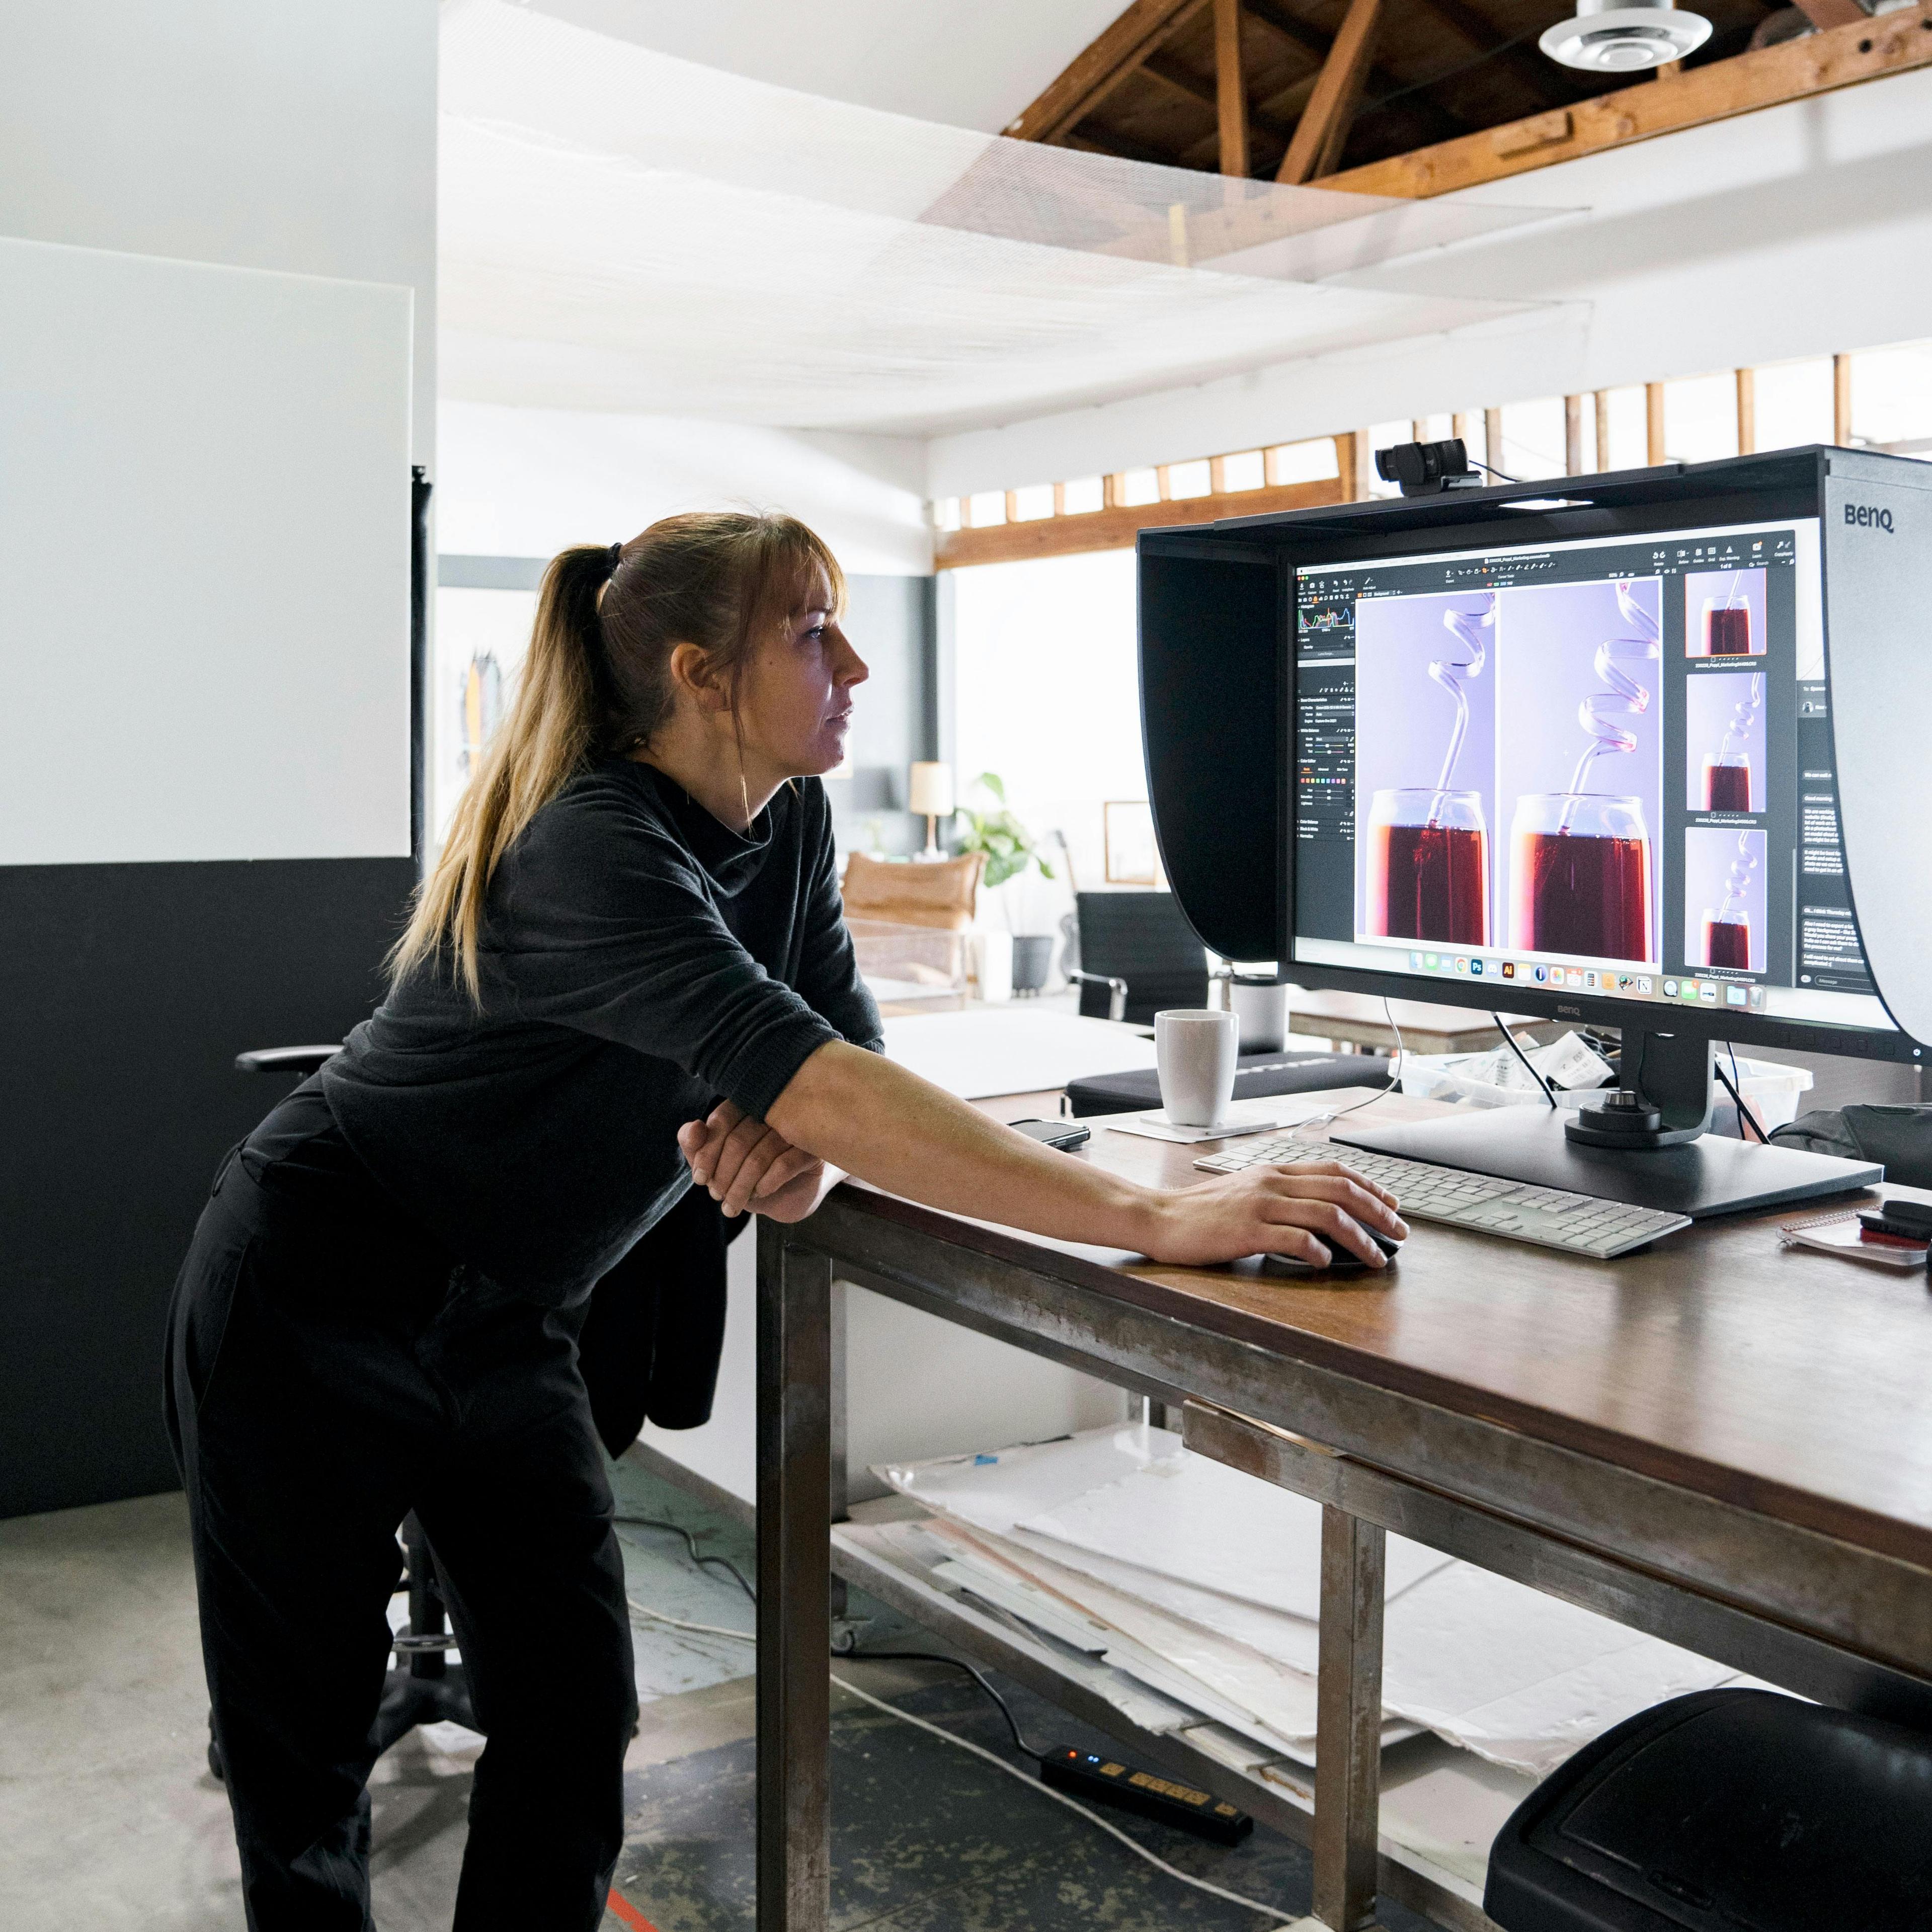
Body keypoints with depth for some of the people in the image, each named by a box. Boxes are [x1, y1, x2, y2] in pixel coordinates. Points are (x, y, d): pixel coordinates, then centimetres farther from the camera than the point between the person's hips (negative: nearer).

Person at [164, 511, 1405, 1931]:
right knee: (309, 1741, 8)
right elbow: (811, 1080, -42)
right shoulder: (595, 852, -30)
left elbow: (846, 1050, -2)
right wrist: (1155, 1219, -47)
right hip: (314, 1305, -6)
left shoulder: (787, 822, -4)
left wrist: (805, 1140, -28)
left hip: (503, 1324, 7)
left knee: (576, 1717, 3)